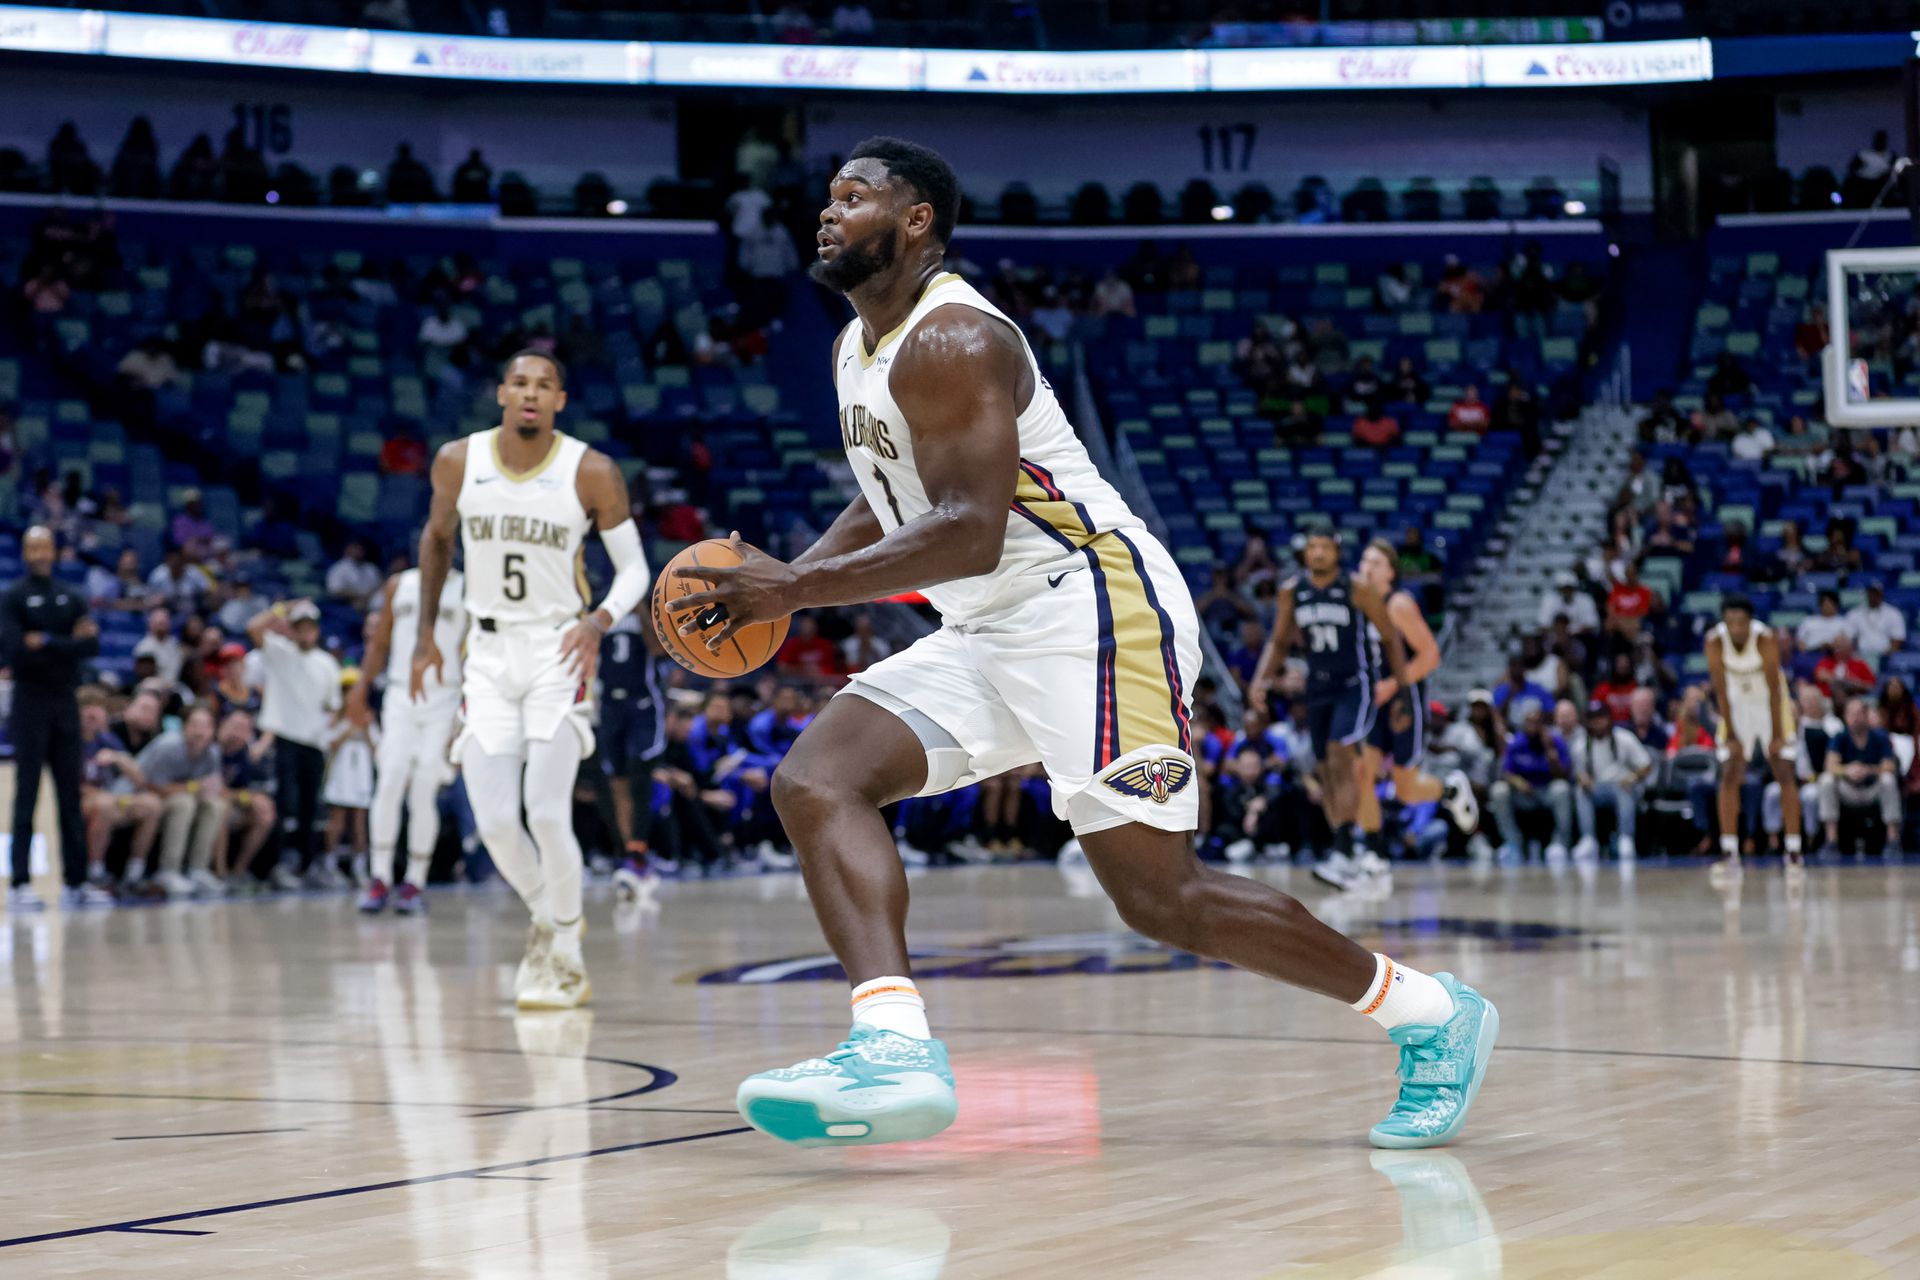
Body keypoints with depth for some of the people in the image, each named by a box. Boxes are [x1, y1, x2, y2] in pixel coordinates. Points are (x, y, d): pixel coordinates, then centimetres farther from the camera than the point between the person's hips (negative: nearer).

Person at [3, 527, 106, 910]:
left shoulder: (71, 598, 11)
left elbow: (92, 645, -2)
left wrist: (46, 642, -14)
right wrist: (69, 643, -13)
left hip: (66, 703, 5)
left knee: (71, 794, 5)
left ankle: (76, 882, 8)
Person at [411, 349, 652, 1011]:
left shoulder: (592, 472, -11)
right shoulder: (458, 462, -3)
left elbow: (634, 566, -4)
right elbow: (437, 536, 16)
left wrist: (599, 621, -23)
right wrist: (426, 633, 16)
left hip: (559, 652, -3)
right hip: (489, 652, 3)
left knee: (547, 813, -16)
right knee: (495, 823, -5)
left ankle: (566, 958, 4)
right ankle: (546, 919, 26)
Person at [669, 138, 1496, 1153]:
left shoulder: (951, 338, -16)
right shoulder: (858, 347, 15)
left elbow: (968, 534, -25)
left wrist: (794, 590, -24)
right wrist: (780, 582, 12)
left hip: (1089, 610, -10)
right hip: (985, 636, 10)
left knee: (1161, 897, -10)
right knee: (815, 778, -10)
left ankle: (1433, 1015, 6)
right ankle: (895, 1047, -26)